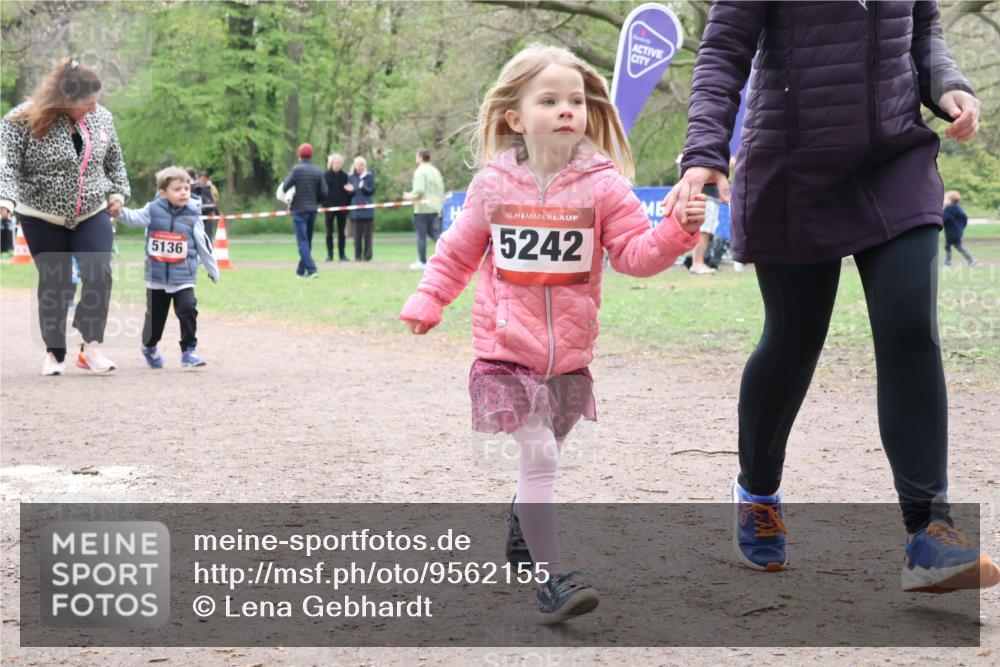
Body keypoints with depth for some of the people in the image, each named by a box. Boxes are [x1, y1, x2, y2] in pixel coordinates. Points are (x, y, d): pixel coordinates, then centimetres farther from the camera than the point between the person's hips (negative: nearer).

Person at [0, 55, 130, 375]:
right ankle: (54, 353, 16)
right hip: (43, 217, -2)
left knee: (99, 275, -14)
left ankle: (91, 346, -3)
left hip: (93, 214, 3)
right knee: (54, 284, 3)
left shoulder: (102, 118, -1)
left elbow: (114, 161, 14)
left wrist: (119, 191, 4)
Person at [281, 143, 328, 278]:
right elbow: (324, 193, 1)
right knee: (308, 241, 15)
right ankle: (301, 270, 23)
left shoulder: (296, 169, -10)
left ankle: (311, 270, -18)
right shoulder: (318, 171, 2)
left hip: (299, 210, -5)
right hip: (313, 209, 5)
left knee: (303, 242, -5)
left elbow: (285, 187, -13)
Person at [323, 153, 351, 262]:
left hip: (342, 207, 1)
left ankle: (342, 254, 9)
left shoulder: (344, 176, 5)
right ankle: (329, 254, 6)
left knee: (342, 232, 4)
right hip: (329, 207, -1)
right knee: (329, 232, 3)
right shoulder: (326, 176, 0)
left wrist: (348, 206, -2)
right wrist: (324, 204, -10)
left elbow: (348, 192, 5)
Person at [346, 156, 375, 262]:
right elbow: (349, 193, 11)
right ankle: (358, 256, 5)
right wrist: (351, 190, -11)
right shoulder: (351, 177, 9)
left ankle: (367, 255, 1)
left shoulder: (369, 176, 3)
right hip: (355, 209, 2)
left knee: (367, 234, -2)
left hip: (367, 209, -2)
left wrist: (363, 187, -20)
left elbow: (372, 190, -3)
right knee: (357, 234, 1)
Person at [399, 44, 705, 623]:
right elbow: (459, 252, 12)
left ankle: (521, 527, 47)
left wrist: (676, 231, -23)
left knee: (543, 456, 16)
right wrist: (427, 302, 7)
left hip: (569, 353, 2)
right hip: (506, 348, -2)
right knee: (538, 453, -13)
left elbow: (636, 253, -7)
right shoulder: (493, 186, -1)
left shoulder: (602, 185, -3)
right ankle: (551, 580, -10)